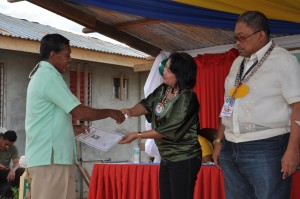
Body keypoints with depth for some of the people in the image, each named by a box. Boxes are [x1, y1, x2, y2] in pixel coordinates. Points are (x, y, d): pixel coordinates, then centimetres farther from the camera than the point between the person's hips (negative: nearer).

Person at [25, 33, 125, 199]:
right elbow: (79, 112, -16)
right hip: (50, 158, -10)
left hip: (48, 156, 10)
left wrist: (71, 128, 14)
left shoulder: (41, 76, 18)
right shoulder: (49, 77, -14)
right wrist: (110, 113, -3)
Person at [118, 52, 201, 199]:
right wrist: (132, 111, -21)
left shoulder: (187, 98, -21)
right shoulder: (162, 90, 5)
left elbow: (168, 130, -22)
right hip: (166, 158, 9)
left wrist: (137, 135, -19)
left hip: (184, 159, -8)